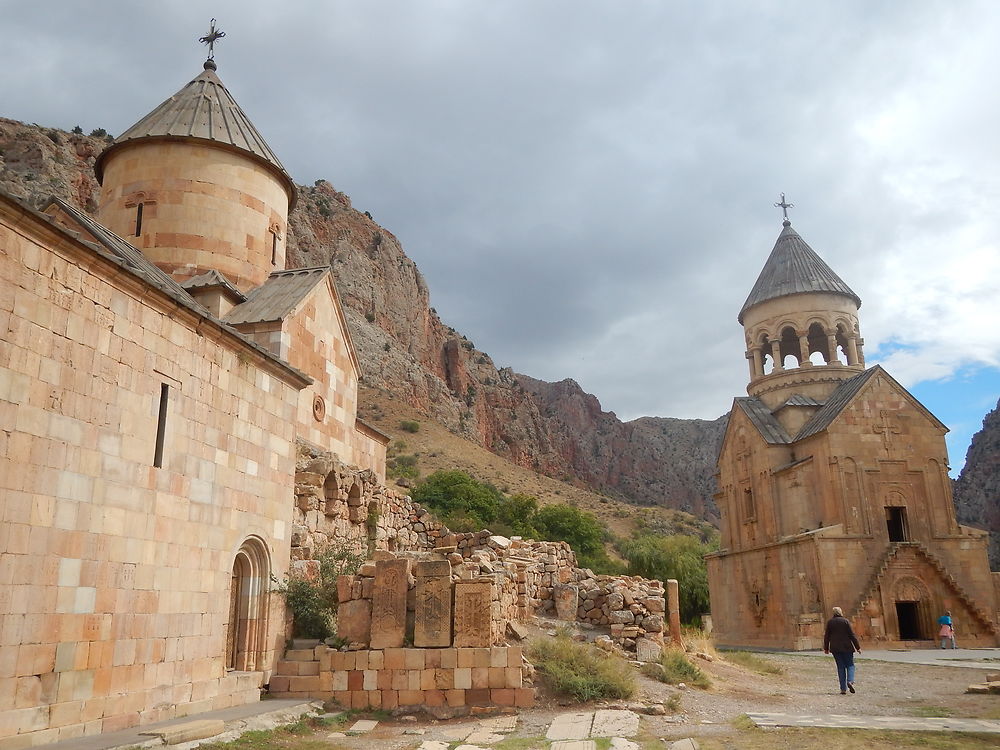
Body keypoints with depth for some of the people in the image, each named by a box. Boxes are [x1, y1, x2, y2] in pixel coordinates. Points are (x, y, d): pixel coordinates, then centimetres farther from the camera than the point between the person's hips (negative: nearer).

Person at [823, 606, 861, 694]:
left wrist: (826, 648, 12)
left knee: (840, 667, 6)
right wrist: (858, 647, -1)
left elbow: (827, 636, 4)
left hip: (835, 648, 2)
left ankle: (843, 689, 1)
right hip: (846, 647, -2)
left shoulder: (829, 622, 2)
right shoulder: (845, 621, -5)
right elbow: (852, 635, -6)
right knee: (850, 665, 9)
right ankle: (850, 681, -17)